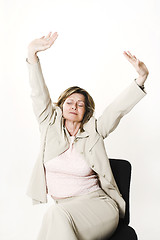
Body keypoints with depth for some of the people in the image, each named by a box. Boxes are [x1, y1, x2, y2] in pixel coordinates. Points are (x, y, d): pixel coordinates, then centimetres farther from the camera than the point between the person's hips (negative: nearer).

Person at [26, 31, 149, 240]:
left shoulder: (93, 132, 8)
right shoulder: (51, 126, 10)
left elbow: (118, 109, -1)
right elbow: (39, 95, 1)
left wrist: (141, 78, -15)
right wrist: (32, 54, -11)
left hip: (98, 204, -1)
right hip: (63, 208, 2)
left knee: (57, 215, -32)